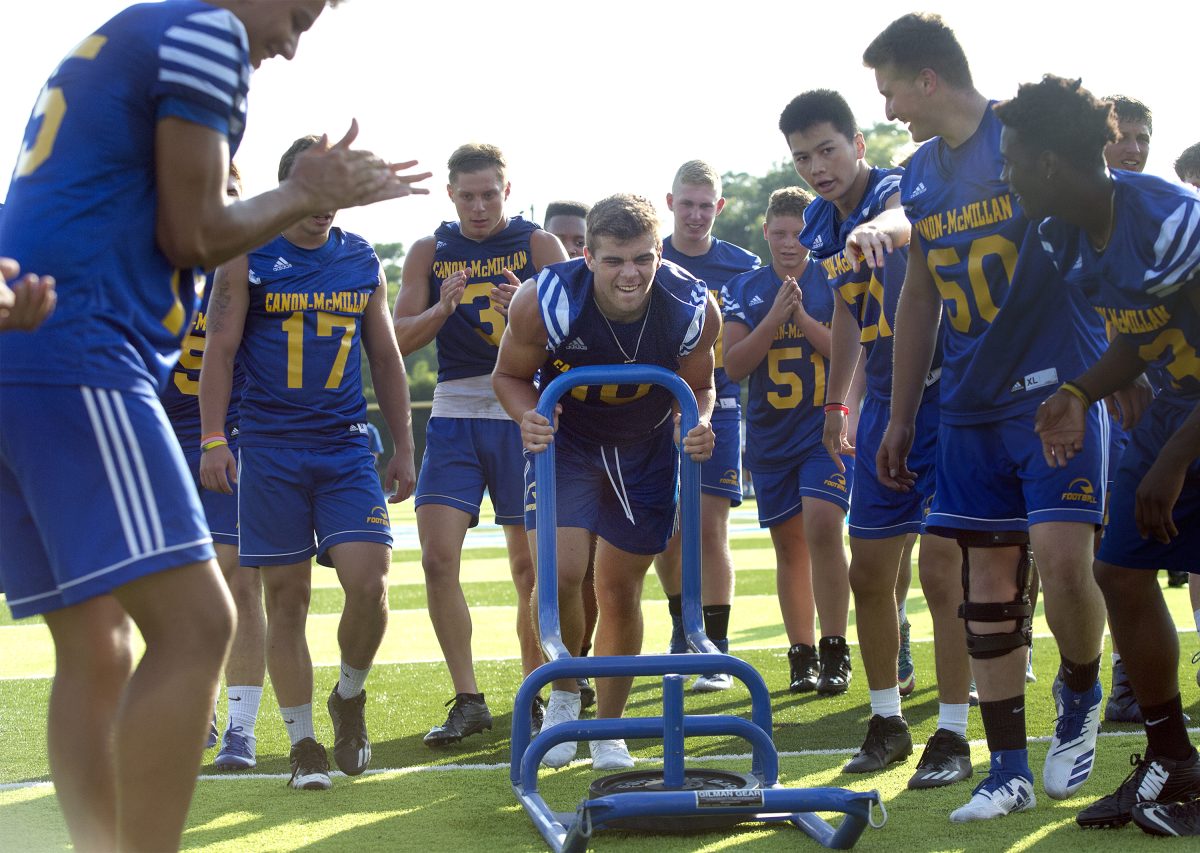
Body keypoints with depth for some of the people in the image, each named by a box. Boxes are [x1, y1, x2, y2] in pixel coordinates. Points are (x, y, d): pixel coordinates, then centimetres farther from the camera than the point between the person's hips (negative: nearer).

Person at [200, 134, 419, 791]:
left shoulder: (363, 262, 10)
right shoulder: (248, 257, 1)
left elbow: (386, 359, 16)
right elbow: (220, 349, -1)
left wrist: (403, 448, 13)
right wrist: (213, 441, -10)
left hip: (346, 446, 2)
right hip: (269, 447, -2)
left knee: (369, 582, -12)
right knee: (286, 595, 0)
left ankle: (349, 696, 15)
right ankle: (301, 742, 10)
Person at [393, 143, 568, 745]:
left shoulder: (539, 245, 3)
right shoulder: (430, 252, 9)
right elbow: (399, 339, 3)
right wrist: (442, 308, -16)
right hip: (455, 416, 2)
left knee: (529, 566, 1)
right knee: (438, 559, -10)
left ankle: (535, 699, 15)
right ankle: (468, 701, -2)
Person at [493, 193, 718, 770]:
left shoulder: (693, 308, -25)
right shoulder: (544, 301, -30)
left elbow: (698, 386, -4)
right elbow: (510, 375, -10)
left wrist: (695, 424, -26)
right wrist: (529, 418, -31)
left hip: (647, 447, 1)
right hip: (565, 437, -1)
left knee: (621, 592, 6)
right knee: (559, 574, -18)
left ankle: (608, 727, 26)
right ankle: (564, 696, 11)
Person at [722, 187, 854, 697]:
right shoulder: (746, 289, 6)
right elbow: (733, 366, -3)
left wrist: (802, 318, -17)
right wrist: (775, 318, -14)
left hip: (828, 426, -3)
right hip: (770, 437, 3)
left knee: (821, 527, -20)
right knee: (789, 545, 7)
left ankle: (836, 654, -12)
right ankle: (802, 656, 16)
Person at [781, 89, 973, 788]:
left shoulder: (898, 190, -17)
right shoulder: (820, 228, 6)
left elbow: (905, 219, -43)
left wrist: (879, 228, -67)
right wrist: (836, 403, 19)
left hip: (946, 394, -7)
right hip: (886, 402, 7)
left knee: (942, 568, -9)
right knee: (869, 571, 9)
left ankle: (953, 735, 0)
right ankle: (888, 721, 23)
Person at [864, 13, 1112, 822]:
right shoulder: (920, 177, 12)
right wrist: (900, 418, 19)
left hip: (1059, 390, -6)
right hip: (973, 406, 6)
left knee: (1061, 558, -17)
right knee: (988, 580, 4)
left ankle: (1082, 700, 13)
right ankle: (1009, 769, 12)